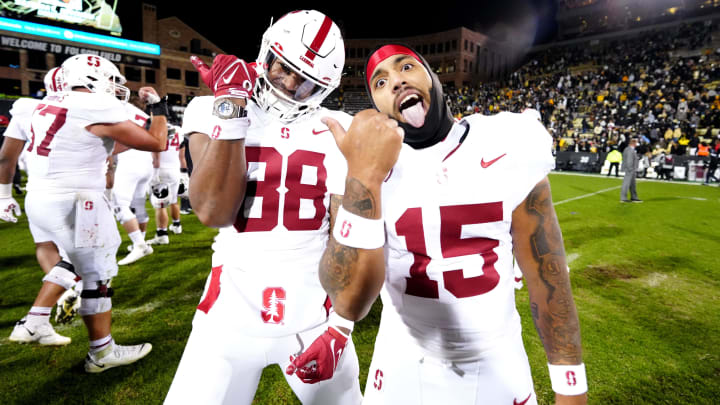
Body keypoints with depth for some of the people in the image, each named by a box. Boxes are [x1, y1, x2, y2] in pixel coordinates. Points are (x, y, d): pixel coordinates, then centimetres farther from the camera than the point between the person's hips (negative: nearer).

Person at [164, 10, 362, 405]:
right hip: (232, 312, 0)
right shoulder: (213, 112, -1)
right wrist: (230, 110, -17)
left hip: (315, 313, 1)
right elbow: (213, 212, -16)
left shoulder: (336, 132, -2)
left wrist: (340, 325, -10)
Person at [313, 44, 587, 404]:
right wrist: (364, 177, -34)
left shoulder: (508, 149, -12)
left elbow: (547, 276, -5)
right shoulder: (362, 164, -14)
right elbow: (350, 302, -25)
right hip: (403, 369, 0)